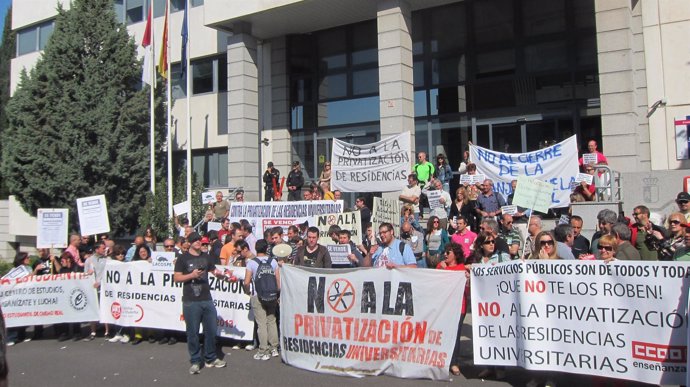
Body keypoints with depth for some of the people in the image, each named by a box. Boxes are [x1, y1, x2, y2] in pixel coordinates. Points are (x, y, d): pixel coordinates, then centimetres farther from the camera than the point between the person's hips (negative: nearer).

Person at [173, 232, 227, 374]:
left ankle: (211, 359, 25)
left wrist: (219, 273, -6)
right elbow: (176, 278, -5)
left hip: (207, 300, 4)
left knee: (211, 330, 10)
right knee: (193, 332, 3)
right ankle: (195, 361, 15)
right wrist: (192, 275, -18)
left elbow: (214, 271, 16)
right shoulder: (183, 258, -2)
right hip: (190, 302, -4)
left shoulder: (206, 257, 12)